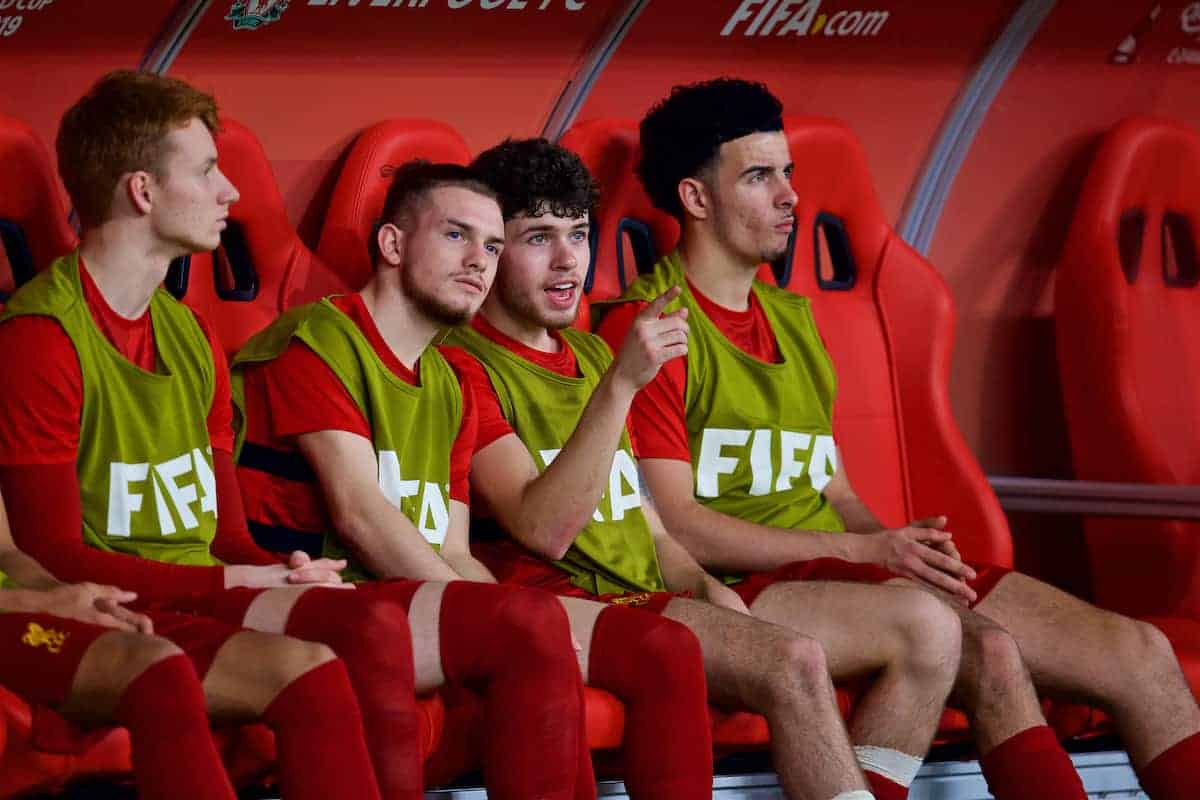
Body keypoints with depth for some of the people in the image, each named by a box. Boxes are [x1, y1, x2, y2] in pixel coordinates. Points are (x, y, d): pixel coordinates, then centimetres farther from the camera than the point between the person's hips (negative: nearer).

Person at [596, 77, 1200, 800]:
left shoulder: (791, 320, 24)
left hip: (847, 567, 8)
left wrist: (906, 546, 0)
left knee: (1141, 655, -6)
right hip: (746, 590, -8)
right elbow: (677, 524, -11)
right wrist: (867, 551, -15)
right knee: (990, 652, -33)